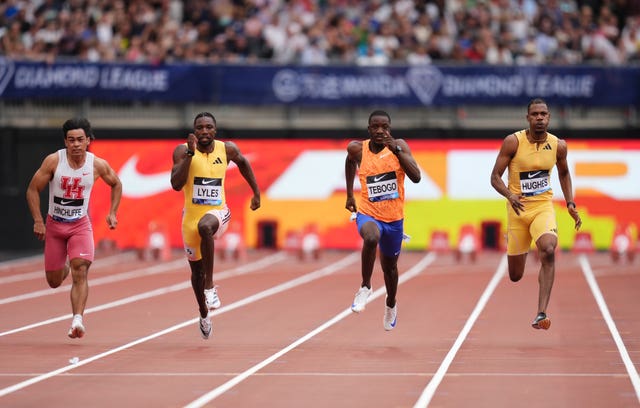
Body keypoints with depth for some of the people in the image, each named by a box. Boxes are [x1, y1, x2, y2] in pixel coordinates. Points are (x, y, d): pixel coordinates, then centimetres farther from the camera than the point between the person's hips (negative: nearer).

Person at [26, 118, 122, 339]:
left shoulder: (98, 165, -10)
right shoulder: (54, 161, -14)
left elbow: (116, 184, 11)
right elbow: (33, 189, -7)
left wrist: (112, 213, 1)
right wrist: (38, 221, -13)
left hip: (81, 225, -1)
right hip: (54, 225, 1)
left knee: (80, 272, -22)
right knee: (54, 282, 10)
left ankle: (77, 320, -27)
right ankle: (65, 268, 47)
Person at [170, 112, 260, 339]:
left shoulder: (227, 149, -3)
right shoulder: (183, 151, -9)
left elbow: (242, 162, 20)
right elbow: (176, 184, -21)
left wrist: (256, 192, 22)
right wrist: (190, 153, -27)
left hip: (217, 212, -2)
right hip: (191, 215, 2)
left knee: (205, 227, -39)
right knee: (196, 270, 14)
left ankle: (210, 286, -29)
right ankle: (204, 314, 41)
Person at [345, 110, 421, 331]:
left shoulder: (399, 146, -10)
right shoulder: (357, 149, -8)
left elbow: (416, 177, -21)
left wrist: (397, 151, -30)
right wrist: (350, 194, 18)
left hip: (394, 218, 2)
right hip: (368, 214, -1)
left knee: (390, 266, 19)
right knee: (371, 237, -37)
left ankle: (391, 305, 50)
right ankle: (365, 287, -17)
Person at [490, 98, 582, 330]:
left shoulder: (558, 145, -1)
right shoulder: (513, 142, -11)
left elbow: (564, 173, 18)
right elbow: (495, 176, -8)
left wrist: (570, 203, 7)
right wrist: (510, 196, -27)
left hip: (543, 207, 1)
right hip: (518, 208, -1)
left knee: (548, 251, -31)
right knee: (515, 276, 8)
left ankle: (541, 314, -31)